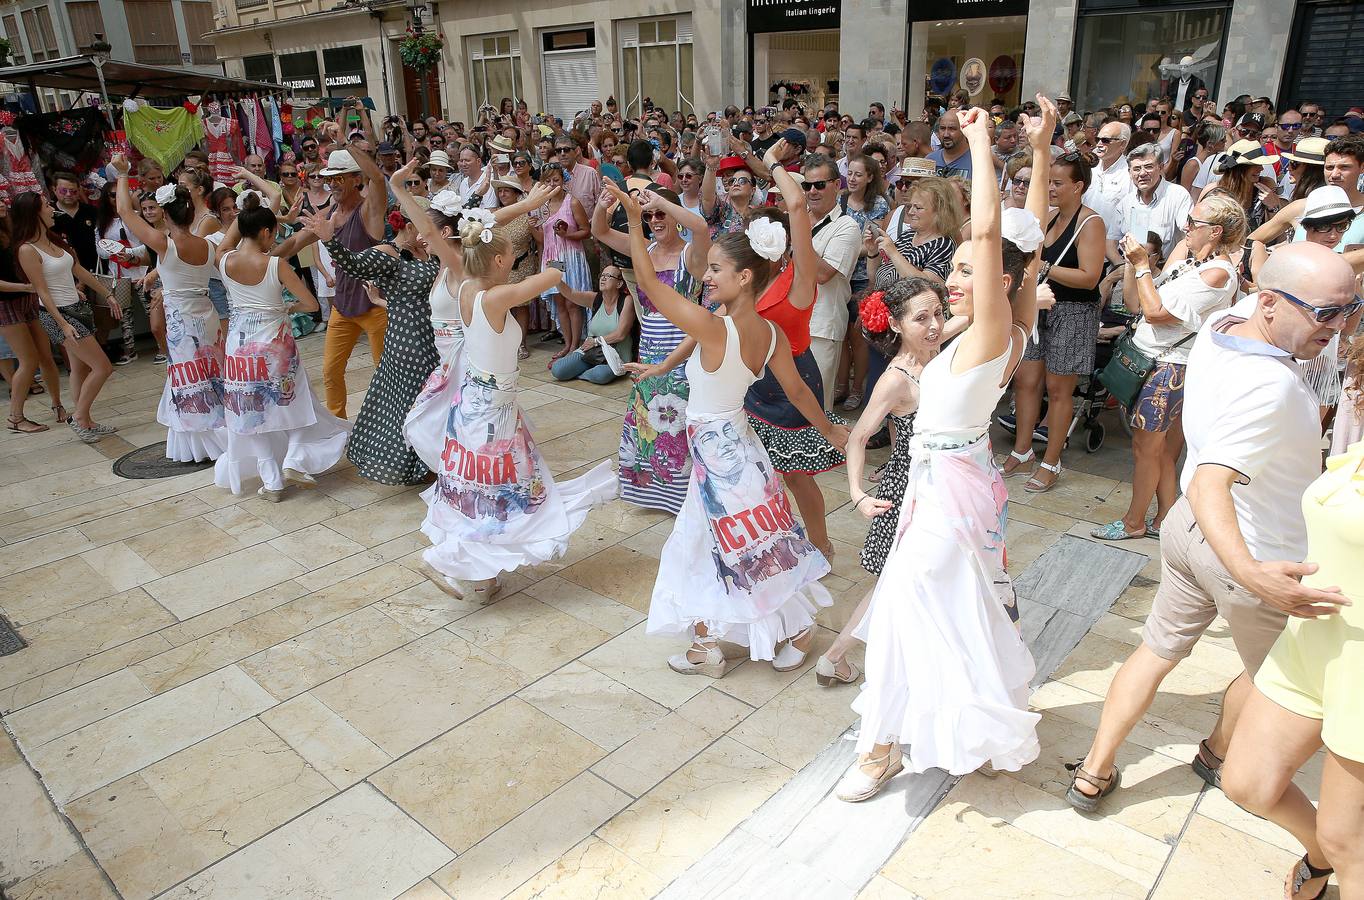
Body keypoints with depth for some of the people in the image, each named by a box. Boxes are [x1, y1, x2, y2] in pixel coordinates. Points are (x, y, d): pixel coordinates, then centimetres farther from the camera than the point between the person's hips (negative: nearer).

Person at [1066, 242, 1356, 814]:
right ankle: (1219, 756, 48)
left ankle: (1093, 775, 25)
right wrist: (1251, 574, -59)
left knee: (1159, 649, 19)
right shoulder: (1270, 386, -35)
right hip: (1253, 549, -7)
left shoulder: (1222, 323, -8)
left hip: (1191, 528, 8)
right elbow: (1209, 484, -46)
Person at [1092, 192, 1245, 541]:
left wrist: (1142, 264, -17)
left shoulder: (1217, 273, -18)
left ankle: (1133, 522, 17)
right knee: (1165, 450, 16)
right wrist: (1132, 261, -4)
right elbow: (1134, 300, 6)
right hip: (1159, 359, 9)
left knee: (1145, 446, 2)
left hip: (1173, 366, -9)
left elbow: (1156, 312, -21)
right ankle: (1165, 520, 27)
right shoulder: (1185, 252, 7)